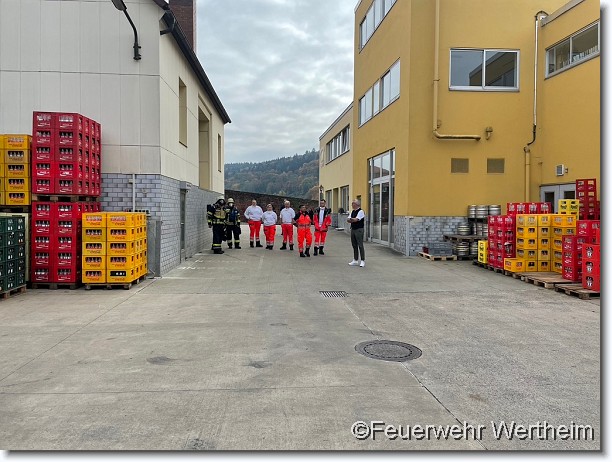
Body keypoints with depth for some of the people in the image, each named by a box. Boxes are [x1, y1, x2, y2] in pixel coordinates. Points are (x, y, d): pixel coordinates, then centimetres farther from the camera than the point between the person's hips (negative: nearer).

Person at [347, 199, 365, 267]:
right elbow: (348, 220, 8)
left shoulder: (361, 211, -10)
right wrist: (353, 220, -10)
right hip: (353, 229, 8)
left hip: (359, 230, -8)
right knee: (354, 245, 11)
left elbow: (356, 219, -19)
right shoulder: (353, 211, 15)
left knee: (360, 245, -7)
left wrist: (351, 219, -3)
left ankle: (363, 261, -2)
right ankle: (355, 260, 18)